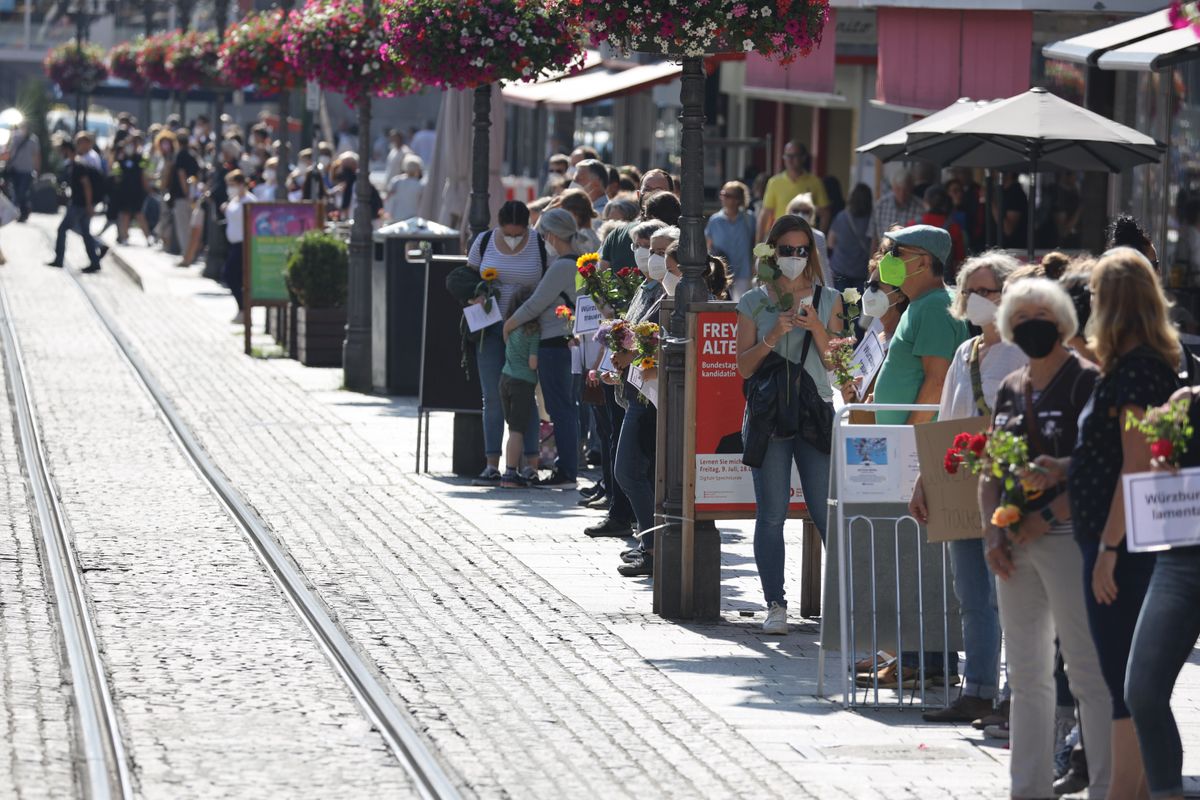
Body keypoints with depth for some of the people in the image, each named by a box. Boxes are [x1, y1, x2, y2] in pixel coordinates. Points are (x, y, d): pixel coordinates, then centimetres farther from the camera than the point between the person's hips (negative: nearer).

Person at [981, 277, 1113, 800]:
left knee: (1087, 669, -8)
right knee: (1026, 674, 12)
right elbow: (990, 471, 16)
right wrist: (993, 534, 3)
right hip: (1016, 543, 8)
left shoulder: (1085, 381, -7)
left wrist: (1049, 516, -18)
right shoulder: (1010, 391, 15)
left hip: (1068, 537, -8)